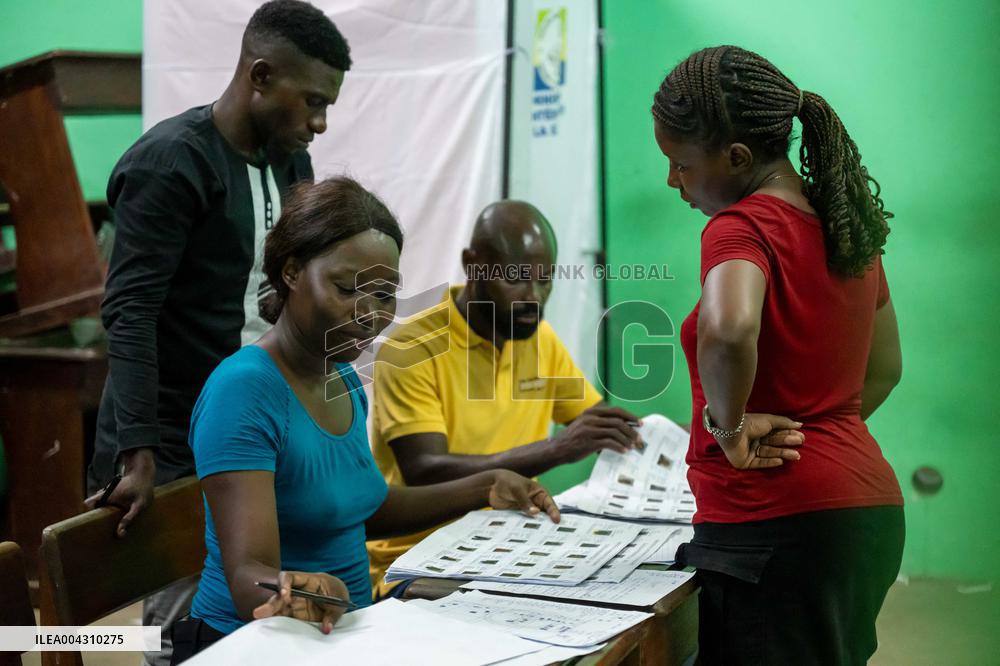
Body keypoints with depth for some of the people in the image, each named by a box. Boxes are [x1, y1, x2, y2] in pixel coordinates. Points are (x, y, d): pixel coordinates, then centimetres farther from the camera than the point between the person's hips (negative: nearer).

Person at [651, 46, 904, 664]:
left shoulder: (742, 225, -15)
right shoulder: (846, 222, 11)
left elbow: (728, 331, -37)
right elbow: (884, 369, 22)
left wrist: (727, 426, -20)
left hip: (776, 524, -9)